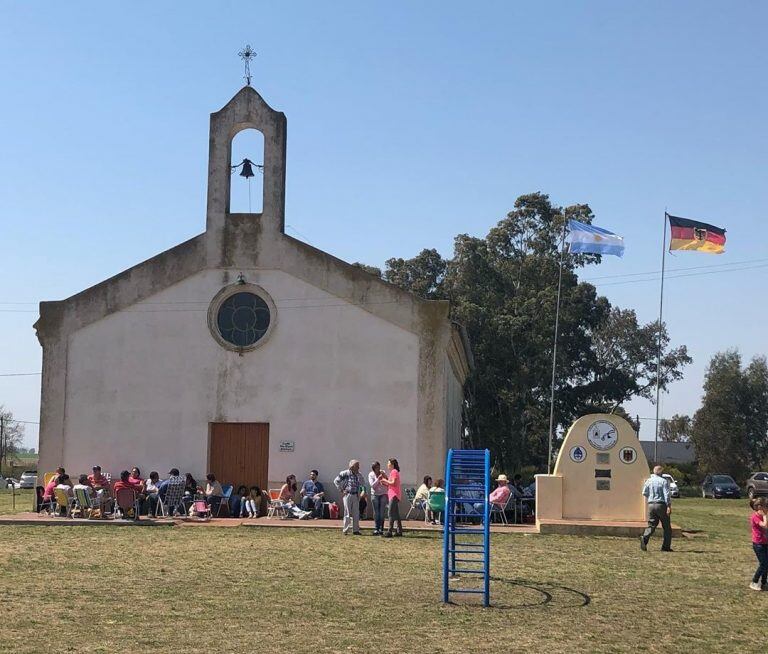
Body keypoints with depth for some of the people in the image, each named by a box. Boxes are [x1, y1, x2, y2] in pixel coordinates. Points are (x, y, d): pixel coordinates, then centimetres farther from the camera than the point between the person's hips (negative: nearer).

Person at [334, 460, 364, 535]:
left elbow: (361, 483, 7)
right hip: (347, 495, -5)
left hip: (355, 496, 5)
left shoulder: (358, 475, 11)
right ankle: (345, 530, 5)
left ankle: (356, 530, 11)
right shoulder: (345, 473, -6)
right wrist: (341, 490, -6)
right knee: (347, 513, -2)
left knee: (356, 513, 5)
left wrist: (358, 475, -2)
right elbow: (336, 481, -5)